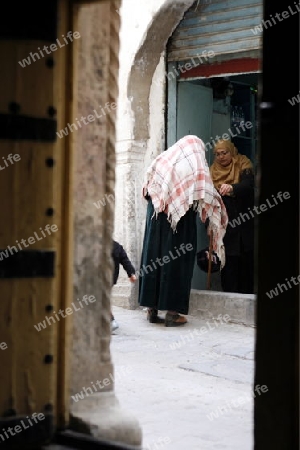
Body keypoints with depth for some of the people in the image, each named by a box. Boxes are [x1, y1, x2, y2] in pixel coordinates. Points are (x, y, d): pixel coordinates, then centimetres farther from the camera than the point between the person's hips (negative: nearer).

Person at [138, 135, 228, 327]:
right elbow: (207, 196, -6)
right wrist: (218, 207, 12)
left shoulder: (162, 160, 11)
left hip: (156, 217, 4)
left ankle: (152, 309, 11)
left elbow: (147, 190, 11)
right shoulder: (196, 165, -1)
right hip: (181, 220, -4)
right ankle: (172, 312, -1)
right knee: (177, 260, 0)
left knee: (154, 257, 8)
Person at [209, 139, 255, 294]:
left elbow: (249, 185, -19)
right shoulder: (213, 172, 10)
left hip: (245, 226, -2)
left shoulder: (243, 166, 1)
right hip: (224, 227, 2)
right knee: (229, 262, -4)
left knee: (247, 262, -4)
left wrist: (232, 188, -39)